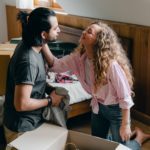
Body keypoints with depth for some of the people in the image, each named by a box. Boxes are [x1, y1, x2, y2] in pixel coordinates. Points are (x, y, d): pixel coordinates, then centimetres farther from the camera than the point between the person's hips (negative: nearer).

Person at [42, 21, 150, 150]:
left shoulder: (111, 64, -32)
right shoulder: (80, 57, -13)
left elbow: (125, 96, -25)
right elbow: (55, 65, -13)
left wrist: (125, 125, -18)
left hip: (116, 109, -6)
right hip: (98, 106, 6)